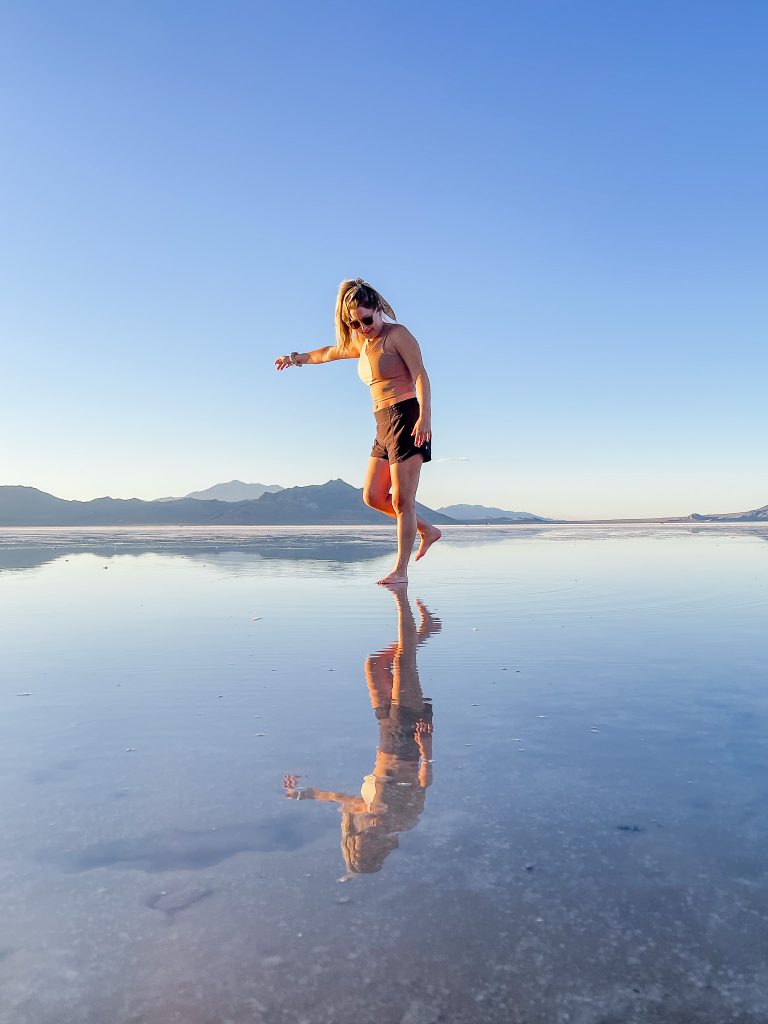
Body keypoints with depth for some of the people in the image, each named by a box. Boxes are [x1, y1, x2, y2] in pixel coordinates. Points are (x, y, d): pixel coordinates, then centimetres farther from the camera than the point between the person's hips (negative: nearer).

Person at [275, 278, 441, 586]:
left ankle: (400, 570, -5)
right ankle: (427, 530, 18)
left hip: (406, 416, -8)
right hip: (383, 425, 8)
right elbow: (328, 353, 38)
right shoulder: (361, 344, 20)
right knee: (373, 496, 4)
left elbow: (420, 375, -13)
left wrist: (425, 416, -26)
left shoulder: (397, 334, -3)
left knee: (402, 499, -9)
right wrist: (296, 358, 52)